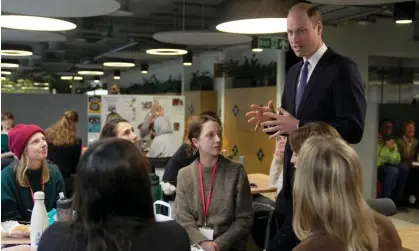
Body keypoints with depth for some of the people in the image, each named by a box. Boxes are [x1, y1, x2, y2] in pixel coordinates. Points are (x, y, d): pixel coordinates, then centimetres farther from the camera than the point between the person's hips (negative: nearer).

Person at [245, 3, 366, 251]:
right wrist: (271, 119, -6)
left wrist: (298, 126, -25)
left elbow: (354, 129, -21)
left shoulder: (343, 68, -13)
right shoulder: (294, 72, 12)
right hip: (294, 174, 8)